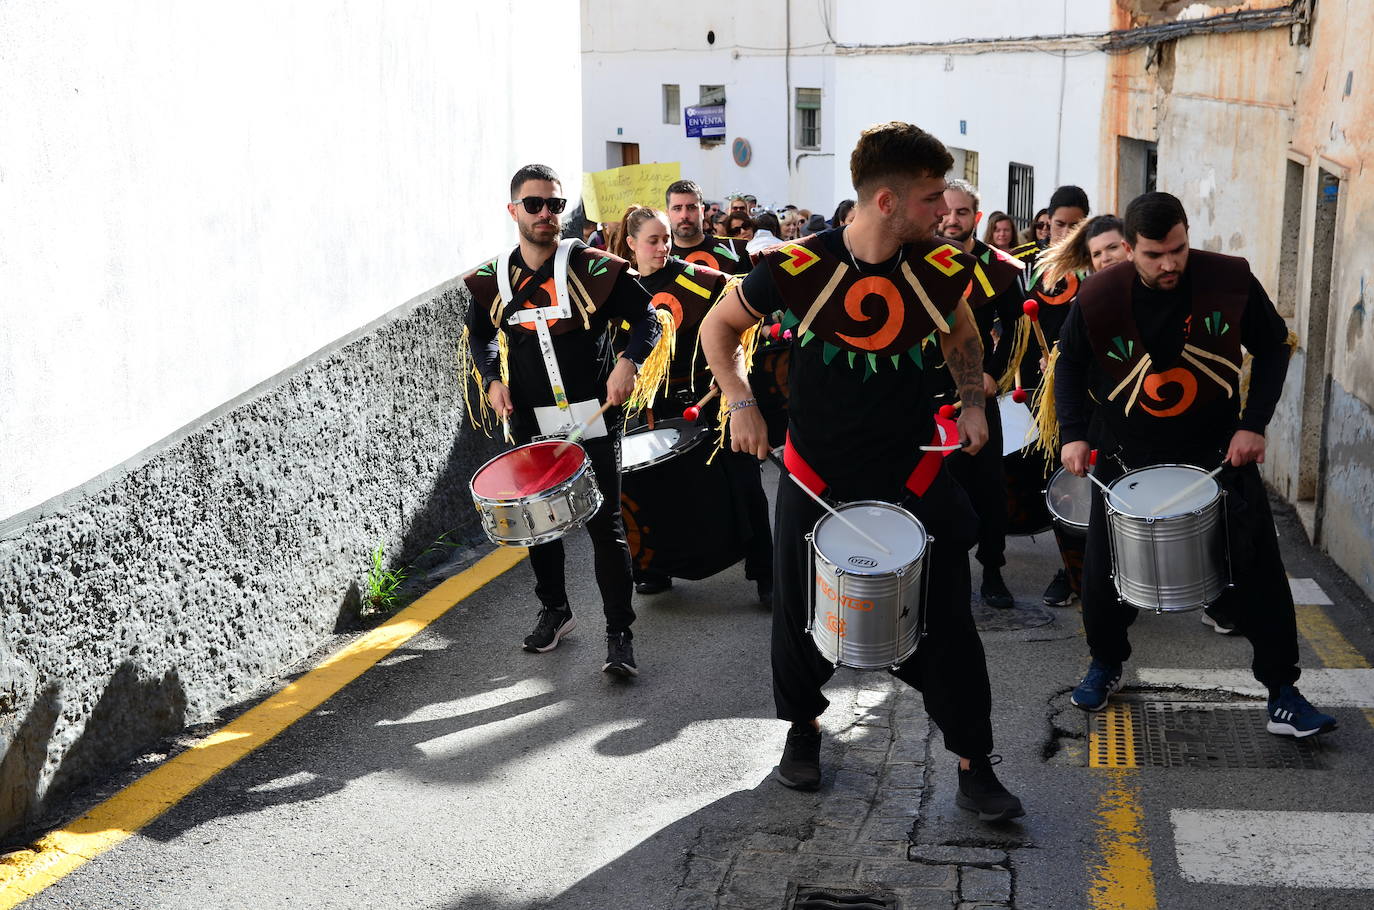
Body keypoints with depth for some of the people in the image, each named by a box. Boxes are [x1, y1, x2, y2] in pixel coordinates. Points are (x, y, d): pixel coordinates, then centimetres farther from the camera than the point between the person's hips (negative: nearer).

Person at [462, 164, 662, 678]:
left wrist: (629, 362, -19)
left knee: (605, 524, -5)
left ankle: (619, 635, 1)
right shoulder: (492, 280, 3)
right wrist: (492, 380, 2)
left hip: (592, 418, -4)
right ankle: (554, 611, 35)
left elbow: (647, 318, -1)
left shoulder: (594, 268, -7)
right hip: (530, 422, 4)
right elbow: (479, 335, 19)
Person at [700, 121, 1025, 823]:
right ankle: (803, 726, 40)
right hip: (816, 476, -1)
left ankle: (974, 768, 16)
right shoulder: (799, 266, -16)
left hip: (913, 474, 1)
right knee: (801, 616, 13)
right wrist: (740, 404, -12)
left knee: (946, 624, 1)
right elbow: (719, 327, 0)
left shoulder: (940, 270, -8)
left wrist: (972, 402, 3)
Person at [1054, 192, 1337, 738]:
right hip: (1128, 456, 0)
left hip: (1218, 450, 0)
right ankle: (1105, 665, 33)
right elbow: (1071, 362, 2)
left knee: (1257, 570, -2)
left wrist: (1254, 423, -12)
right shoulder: (1099, 296, -15)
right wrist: (1073, 433, -8)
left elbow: (1272, 348, -2)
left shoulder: (1230, 280, -15)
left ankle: (1282, 692, 10)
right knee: (1106, 571, 6)